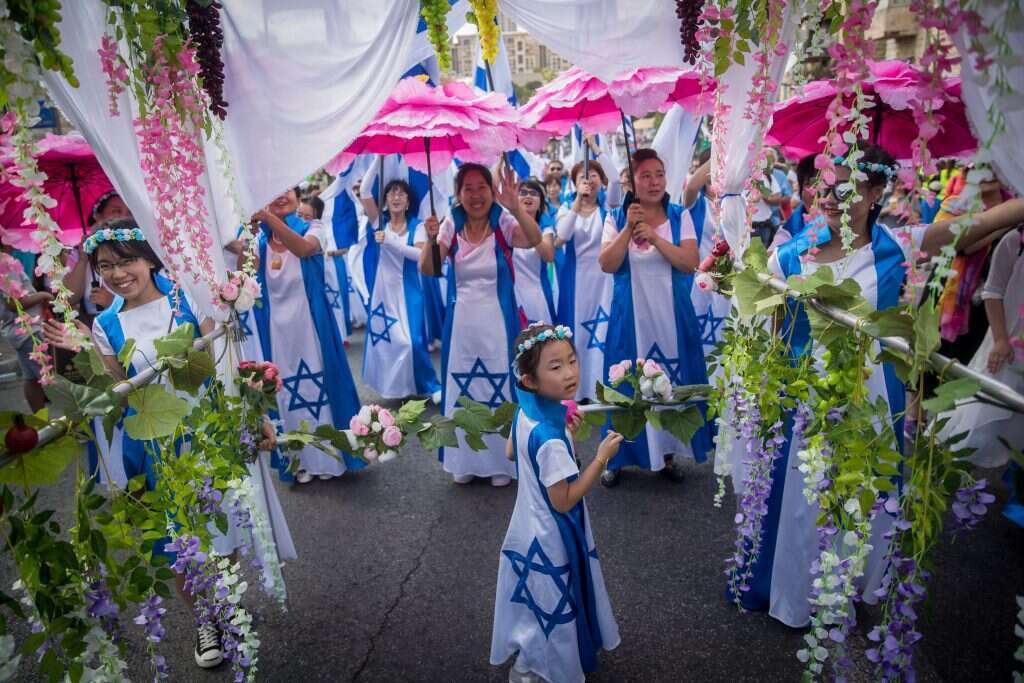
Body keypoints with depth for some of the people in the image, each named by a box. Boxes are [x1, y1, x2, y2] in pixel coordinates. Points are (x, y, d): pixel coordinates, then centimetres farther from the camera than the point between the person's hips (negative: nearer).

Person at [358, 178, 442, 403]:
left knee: (412, 339, -9)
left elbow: (420, 254, -16)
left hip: (407, 291, -3)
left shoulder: (417, 226, 0)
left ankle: (431, 386, 6)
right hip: (383, 290, 3)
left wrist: (390, 241, -21)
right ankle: (392, 385, 26)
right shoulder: (380, 222, 5)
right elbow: (365, 194, -7)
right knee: (384, 338, 8)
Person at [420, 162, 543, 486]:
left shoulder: (504, 223, -8)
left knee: (499, 390, 5)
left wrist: (515, 206, -46)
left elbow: (534, 239, -28)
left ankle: (501, 461, 24)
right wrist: (431, 239, -27)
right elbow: (427, 270, -8)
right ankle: (465, 461, 28)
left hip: (497, 322, -2)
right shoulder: (452, 226, 0)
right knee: (461, 392, 10)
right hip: (461, 323, 3)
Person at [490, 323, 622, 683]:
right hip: (550, 539, -9)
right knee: (551, 610, 16)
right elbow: (563, 501, -27)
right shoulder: (550, 439, -36)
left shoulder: (525, 411, -9)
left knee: (541, 609, 30)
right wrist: (602, 457, -23)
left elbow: (512, 451, 10)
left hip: (531, 528, 9)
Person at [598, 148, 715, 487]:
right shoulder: (617, 218, 1)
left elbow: (691, 263, -9)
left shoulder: (680, 216, 2)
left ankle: (667, 453, 24)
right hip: (630, 315, -1)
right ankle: (619, 457, 19)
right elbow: (607, 264, -9)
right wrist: (629, 228, -17)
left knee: (673, 382, 6)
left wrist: (654, 236, -18)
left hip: (671, 314, 1)